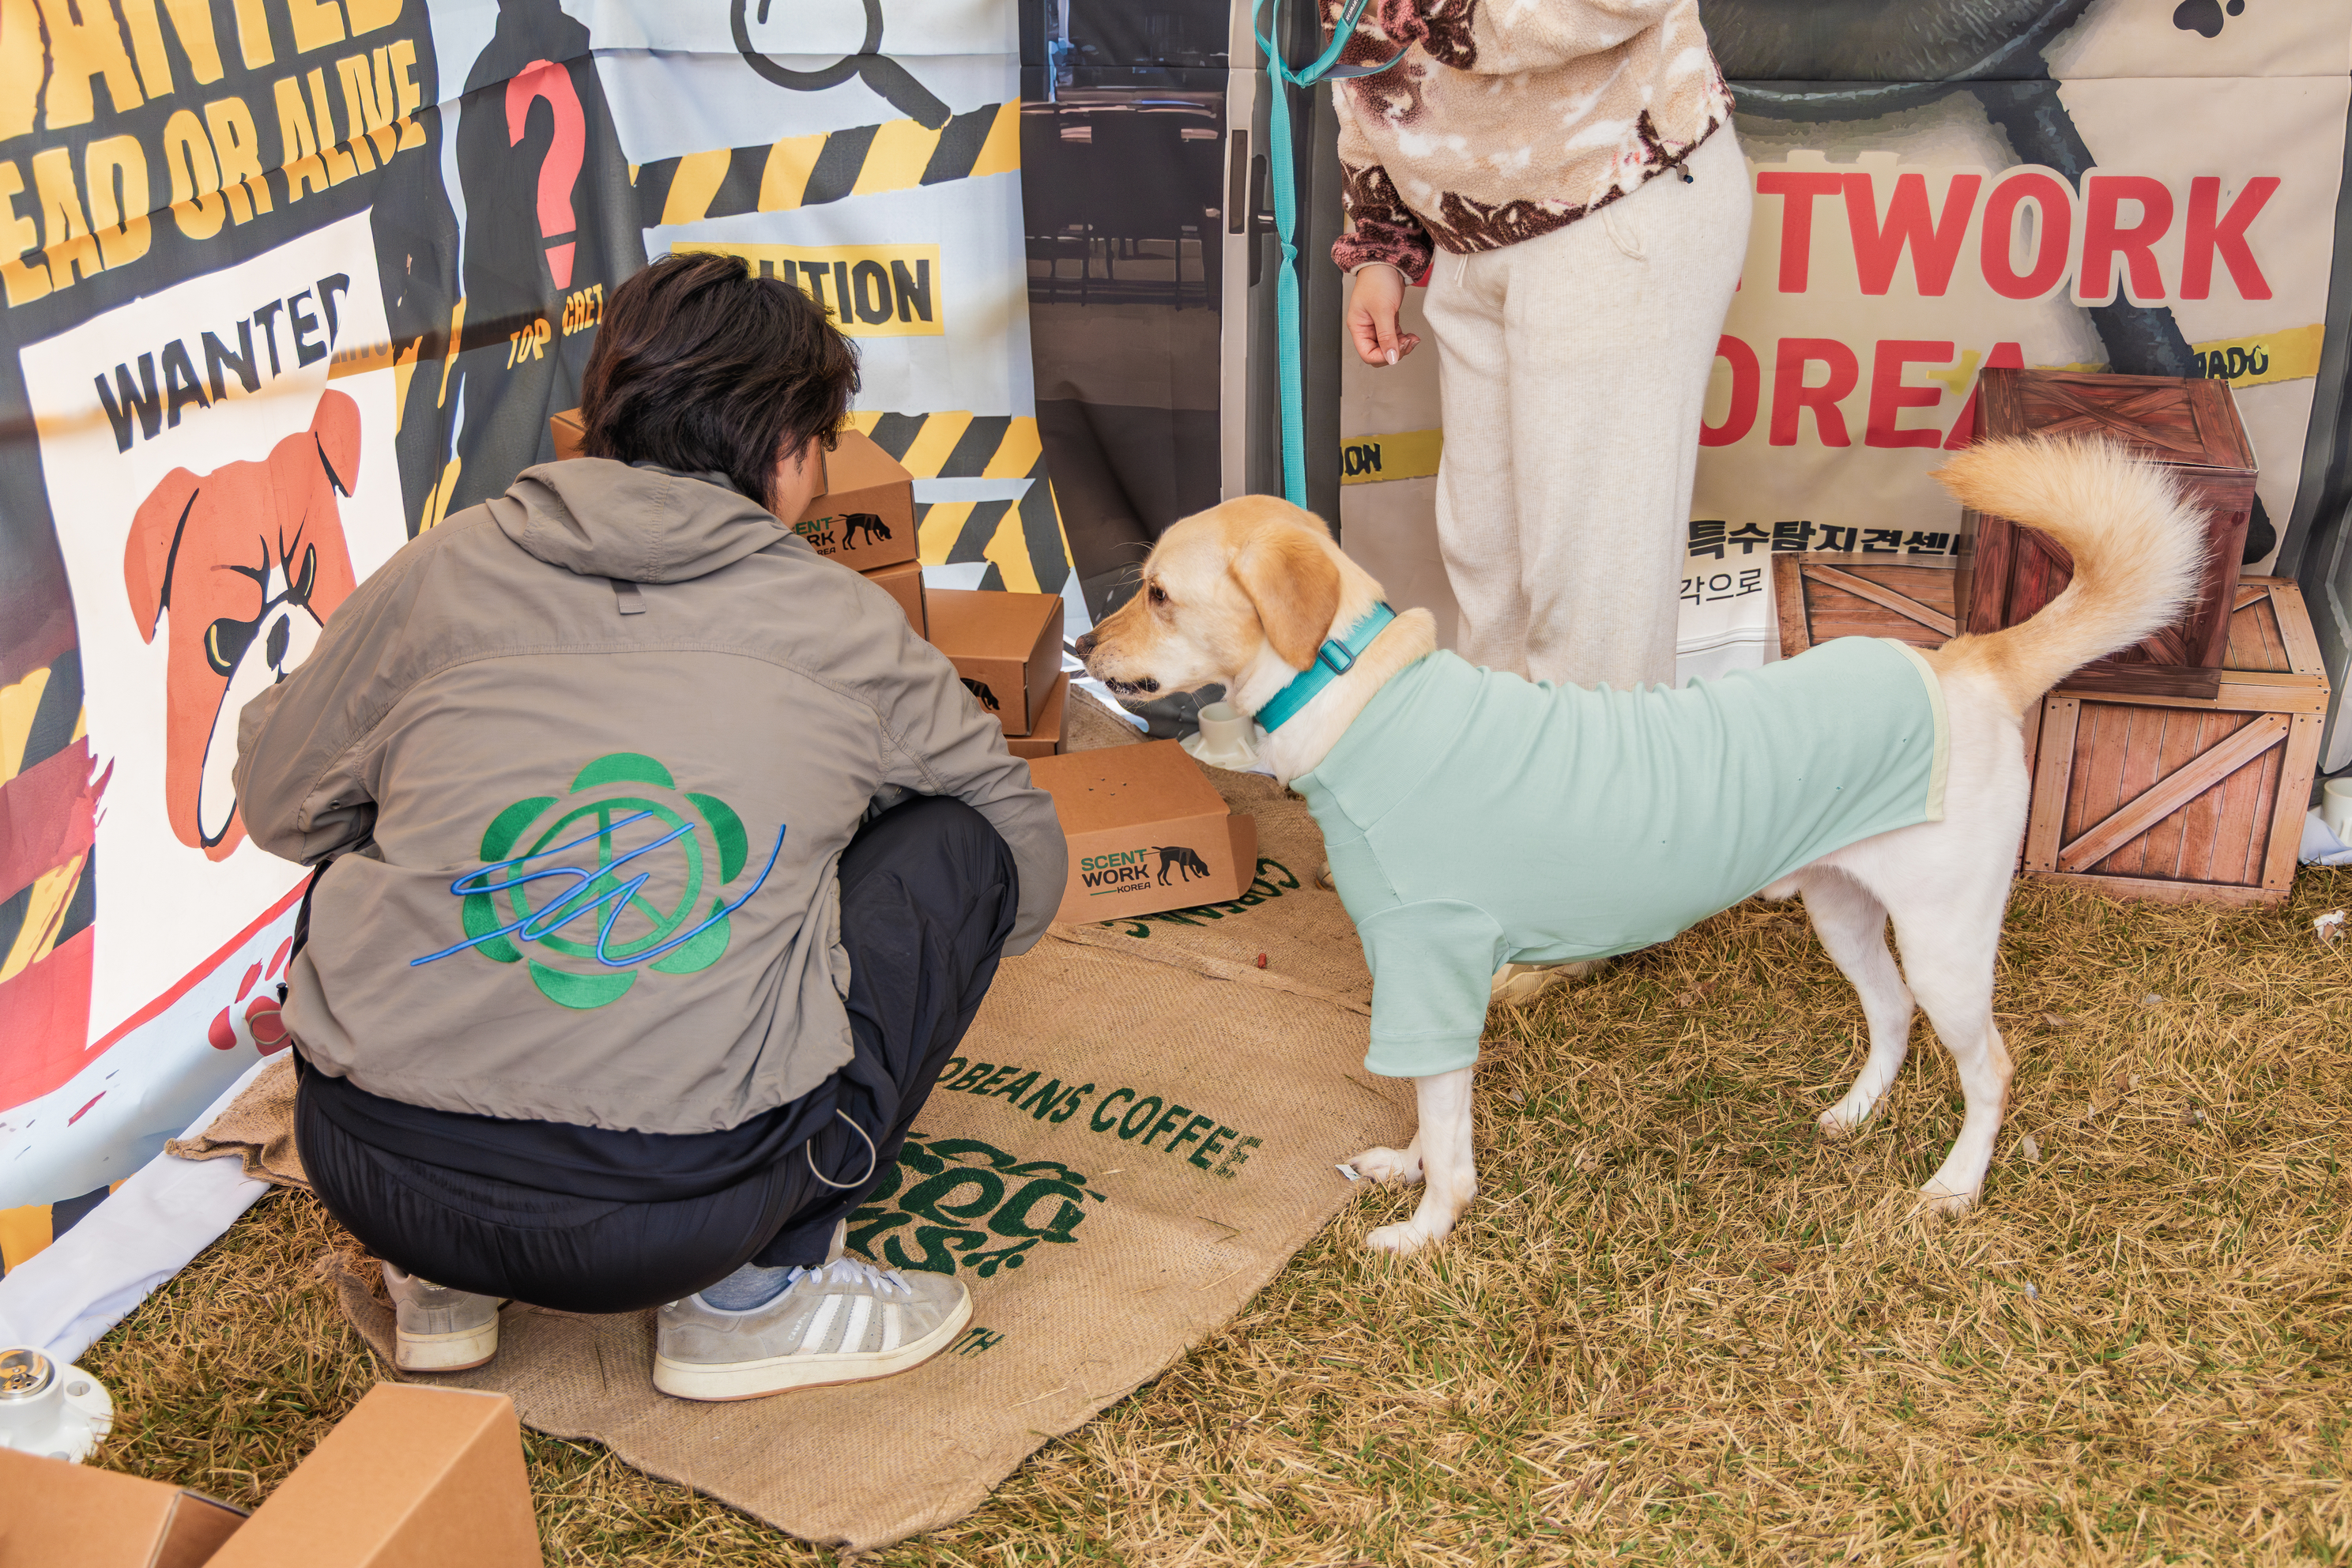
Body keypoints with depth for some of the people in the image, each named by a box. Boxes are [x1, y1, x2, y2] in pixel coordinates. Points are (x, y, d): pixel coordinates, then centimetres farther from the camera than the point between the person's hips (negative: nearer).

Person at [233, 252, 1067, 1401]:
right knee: (963, 842, 14)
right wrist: (911, 965, 40)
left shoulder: (446, 574, 6)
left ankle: (441, 1277, 25)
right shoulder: (851, 629, 5)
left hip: (373, 1174, 3)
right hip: (674, 1212, -3)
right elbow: (1028, 854, 19)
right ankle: (758, 1289, 12)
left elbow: (279, 800, 20)